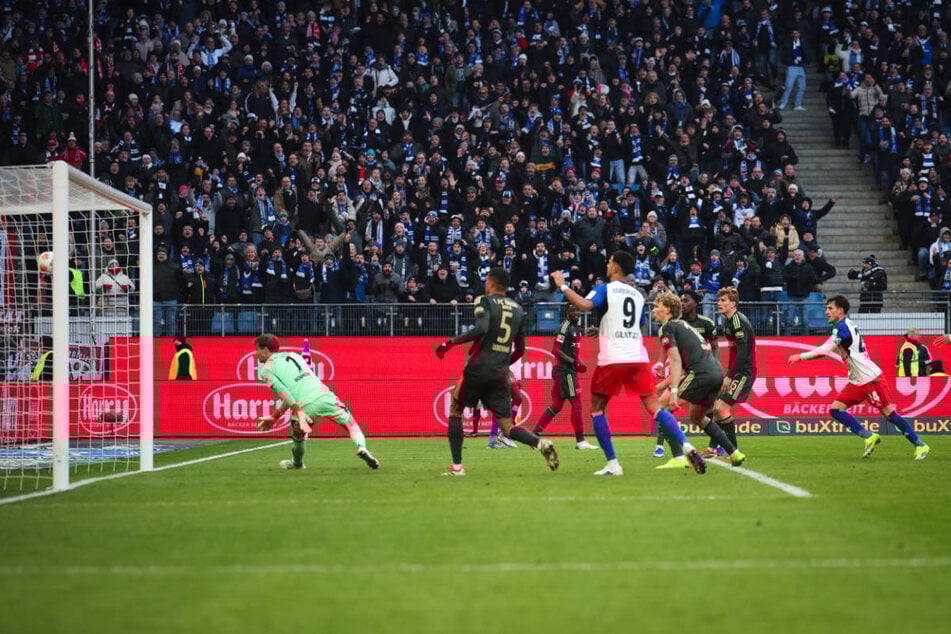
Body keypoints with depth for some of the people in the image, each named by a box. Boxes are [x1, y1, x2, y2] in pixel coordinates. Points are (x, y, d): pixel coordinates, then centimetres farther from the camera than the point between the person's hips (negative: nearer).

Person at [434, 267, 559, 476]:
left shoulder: (484, 302, -3)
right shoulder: (518, 310, 15)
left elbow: (481, 328, -22)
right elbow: (520, 350, 17)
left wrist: (450, 343, -16)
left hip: (478, 370, -5)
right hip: (501, 373, 5)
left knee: (455, 411, 16)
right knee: (507, 428, 6)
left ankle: (457, 466, 10)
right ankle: (540, 443, -22)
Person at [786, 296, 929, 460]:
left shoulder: (842, 327, -16)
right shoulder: (843, 326, 14)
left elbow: (825, 350, -22)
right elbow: (828, 350, 17)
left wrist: (800, 357, -16)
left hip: (871, 378, -10)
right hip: (857, 382, 10)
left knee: (889, 414, -9)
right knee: (836, 409, 0)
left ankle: (920, 445, -1)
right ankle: (869, 437, 0)